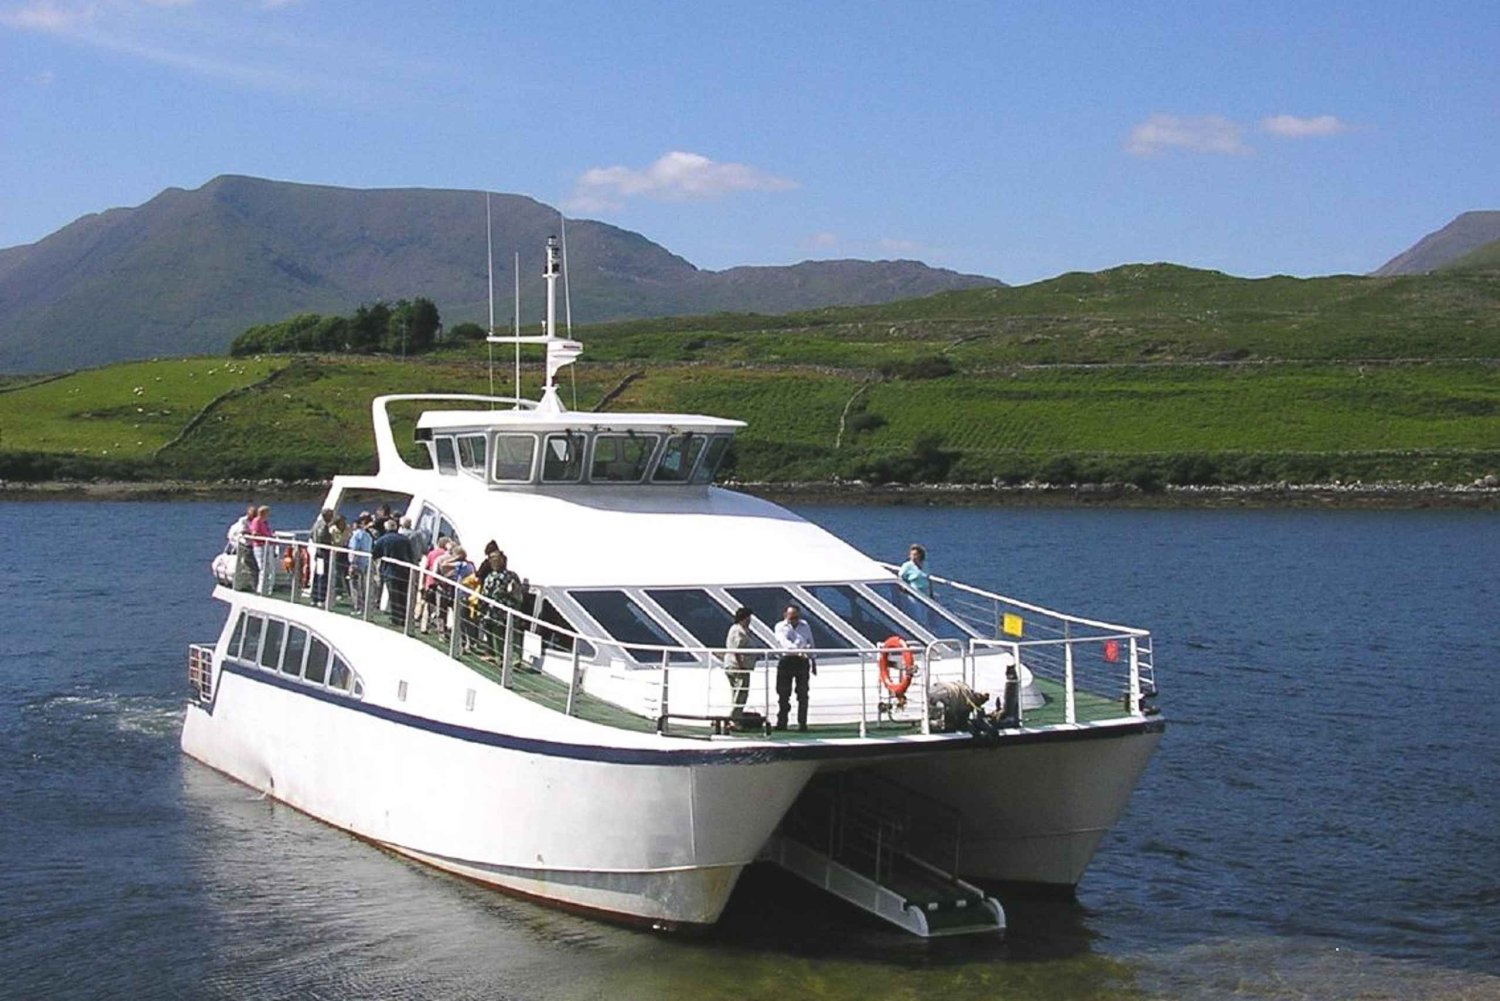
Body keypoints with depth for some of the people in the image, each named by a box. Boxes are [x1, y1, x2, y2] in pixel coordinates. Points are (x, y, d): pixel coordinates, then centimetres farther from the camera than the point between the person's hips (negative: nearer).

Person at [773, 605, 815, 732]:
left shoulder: (805, 625, 10)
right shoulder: (780, 627, -2)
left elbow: (810, 643, 19)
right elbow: (784, 642, -21)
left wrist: (812, 660, 18)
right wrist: (796, 650, -37)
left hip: (802, 661, 2)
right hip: (786, 660, -2)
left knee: (803, 694, 0)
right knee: (783, 693, 0)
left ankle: (802, 723, 5)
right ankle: (782, 722, 8)